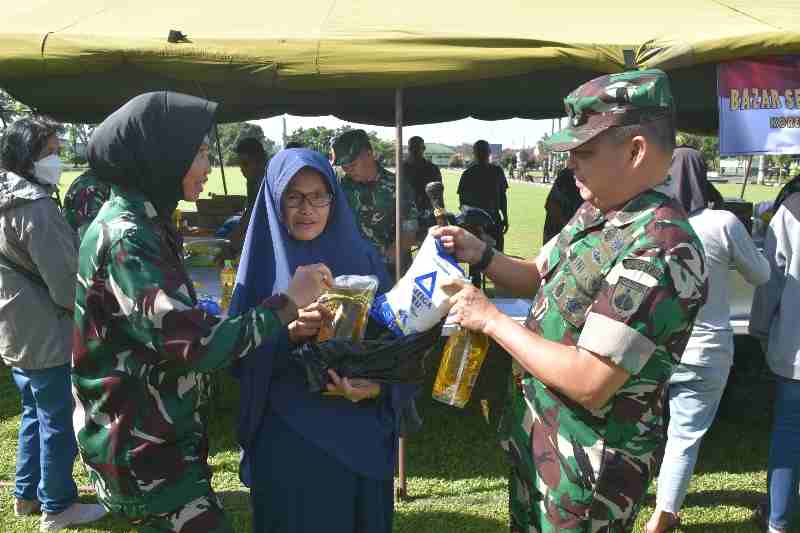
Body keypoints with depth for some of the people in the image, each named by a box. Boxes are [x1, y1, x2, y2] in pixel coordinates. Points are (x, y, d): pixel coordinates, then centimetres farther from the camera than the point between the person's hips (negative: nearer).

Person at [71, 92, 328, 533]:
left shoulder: (143, 225, 9)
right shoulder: (126, 239, -22)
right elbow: (196, 346, -29)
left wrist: (287, 325, 9)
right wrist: (287, 303, -19)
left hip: (157, 440, 9)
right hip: (143, 453, -9)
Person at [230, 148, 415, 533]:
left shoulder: (362, 258, -1)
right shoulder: (263, 263, -3)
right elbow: (240, 354, -8)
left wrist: (379, 385, -17)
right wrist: (286, 334, -25)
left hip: (361, 438, 2)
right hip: (285, 441, -1)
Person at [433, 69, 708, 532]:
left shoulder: (661, 250, -28)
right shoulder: (595, 213, 1)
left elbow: (589, 383, -31)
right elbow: (539, 277, 16)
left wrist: (492, 320, -22)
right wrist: (480, 254, -3)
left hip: (585, 462, -8)